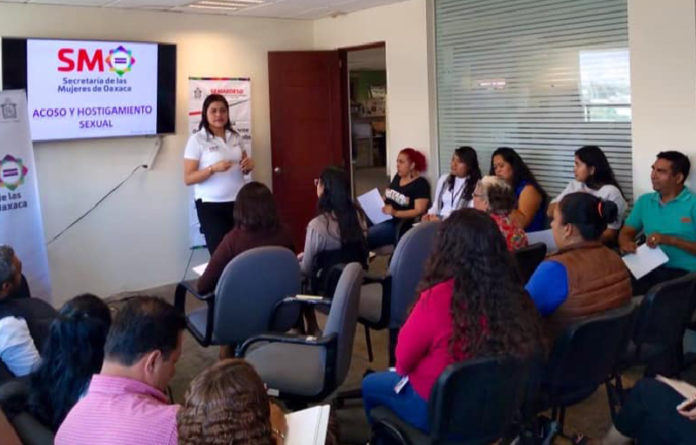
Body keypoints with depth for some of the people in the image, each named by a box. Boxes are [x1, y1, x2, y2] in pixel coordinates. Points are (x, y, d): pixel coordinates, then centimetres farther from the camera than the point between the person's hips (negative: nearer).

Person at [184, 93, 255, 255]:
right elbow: (188, 179, -8)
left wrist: (249, 165, -3)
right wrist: (213, 168, -23)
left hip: (239, 202, 4)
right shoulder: (197, 140, -5)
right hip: (211, 206, -4)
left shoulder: (235, 137, 9)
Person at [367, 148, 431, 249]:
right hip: (385, 217, 8)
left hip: (402, 224, -8)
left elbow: (419, 211, -14)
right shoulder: (397, 177, 16)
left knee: (367, 236, -25)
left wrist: (395, 213, -26)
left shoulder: (421, 184, -7)